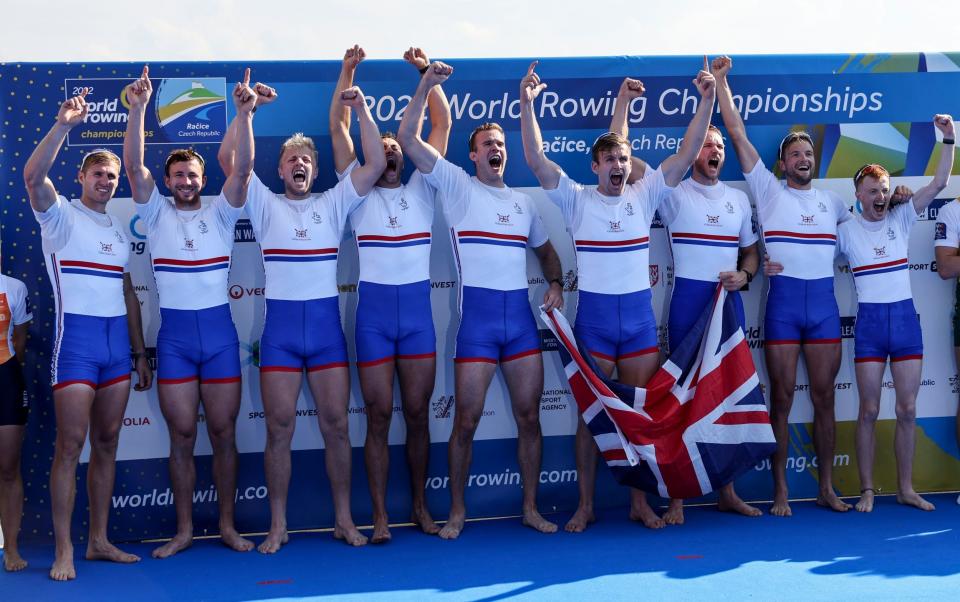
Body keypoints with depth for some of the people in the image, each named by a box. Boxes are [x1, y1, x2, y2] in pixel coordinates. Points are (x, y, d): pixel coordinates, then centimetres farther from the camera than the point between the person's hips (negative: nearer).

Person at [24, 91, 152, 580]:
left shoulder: (119, 229, 18)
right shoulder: (61, 216, 1)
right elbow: (33, 176, -20)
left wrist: (140, 352, 18)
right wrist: (63, 125, -29)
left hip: (118, 342, 6)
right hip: (77, 338, -6)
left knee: (107, 442, 8)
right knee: (71, 443, -7)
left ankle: (99, 540, 15)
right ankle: (63, 551, -3)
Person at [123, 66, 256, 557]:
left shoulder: (220, 213, 6)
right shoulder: (156, 214, 6)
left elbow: (243, 167, -8)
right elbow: (133, 165, -6)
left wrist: (244, 115, -20)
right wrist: (138, 110, -17)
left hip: (220, 334, 0)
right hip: (174, 337, 0)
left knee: (223, 433, 5)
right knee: (181, 435, 4)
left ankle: (227, 525, 16)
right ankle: (183, 530, 14)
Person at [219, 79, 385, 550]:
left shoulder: (333, 203, 11)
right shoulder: (265, 205, 9)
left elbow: (375, 164, 2)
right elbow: (228, 159, -2)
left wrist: (361, 110, -6)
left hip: (326, 323, 1)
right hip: (280, 326, -1)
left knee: (336, 424, 2)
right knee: (279, 426, 0)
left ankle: (344, 519, 12)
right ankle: (278, 525, 9)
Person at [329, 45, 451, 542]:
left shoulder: (420, 187, 11)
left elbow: (442, 125, 6)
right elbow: (339, 130, 3)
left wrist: (426, 72, -2)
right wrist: (348, 72, -2)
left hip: (418, 310, 1)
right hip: (373, 311, -1)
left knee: (418, 412, 6)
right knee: (379, 416, 0)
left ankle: (420, 506, 18)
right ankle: (380, 515, 7)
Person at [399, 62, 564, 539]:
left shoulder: (524, 202, 17)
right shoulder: (457, 186, 4)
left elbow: (546, 250, 29)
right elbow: (408, 139, -6)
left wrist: (555, 284, 9)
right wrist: (426, 85, -12)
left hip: (521, 315, 4)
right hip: (477, 315, -4)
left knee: (529, 415, 5)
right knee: (466, 420, -1)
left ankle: (530, 508, 17)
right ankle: (457, 510, 13)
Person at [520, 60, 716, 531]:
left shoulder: (645, 196, 6)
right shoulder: (577, 200, 0)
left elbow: (687, 154, 1)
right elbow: (536, 161, -10)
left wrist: (707, 100, -7)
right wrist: (527, 105, -19)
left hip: (639, 317, 2)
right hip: (593, 317, -2)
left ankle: (639, 502, 17)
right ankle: (585, 505, 13)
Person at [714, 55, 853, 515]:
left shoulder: (831, 201, 16)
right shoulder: (768, 190, 6)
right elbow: (737, 132, 4)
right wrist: (721, 81, 4)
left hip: (824, 303, 3)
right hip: (783, 301, -3)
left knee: (824, 397, 6)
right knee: (781, 399, 0)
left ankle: (827, 488, 14)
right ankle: (780, 492, 6)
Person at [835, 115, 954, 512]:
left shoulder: (900, 219, 6)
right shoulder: (846, 230, 1)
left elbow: (939, 183, 0)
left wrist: (948, 139, -6)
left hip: (906, 319, 2)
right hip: (869, 322, -2)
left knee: (908, 409, 4)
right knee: (869, 410, -1)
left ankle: (906, 489, 13)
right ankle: (867, 490, 8)